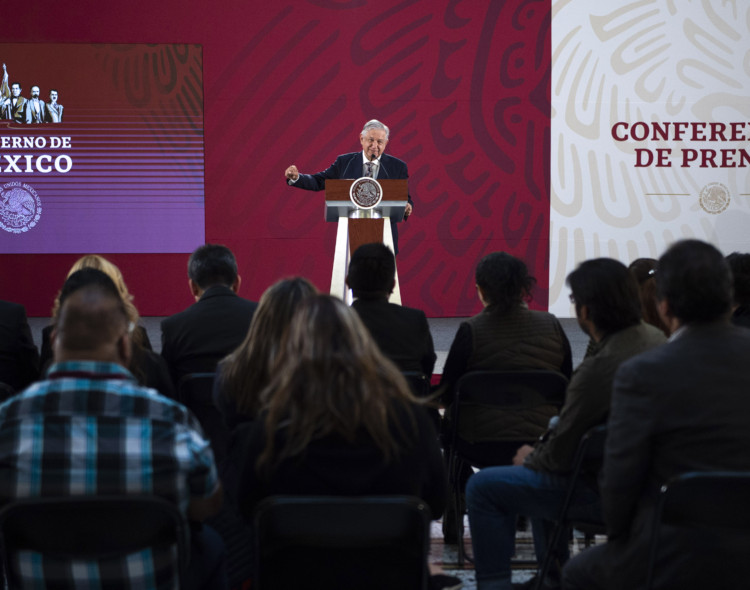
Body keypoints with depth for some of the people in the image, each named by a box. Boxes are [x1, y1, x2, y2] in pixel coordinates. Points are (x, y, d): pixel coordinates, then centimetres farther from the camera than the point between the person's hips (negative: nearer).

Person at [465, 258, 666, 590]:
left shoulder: (598, 369, -29)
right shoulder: (656, 340, -2)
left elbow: (561, 455, -20)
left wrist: (529, 458, 3)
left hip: (604, 491, -9)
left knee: (482, 487, 0)